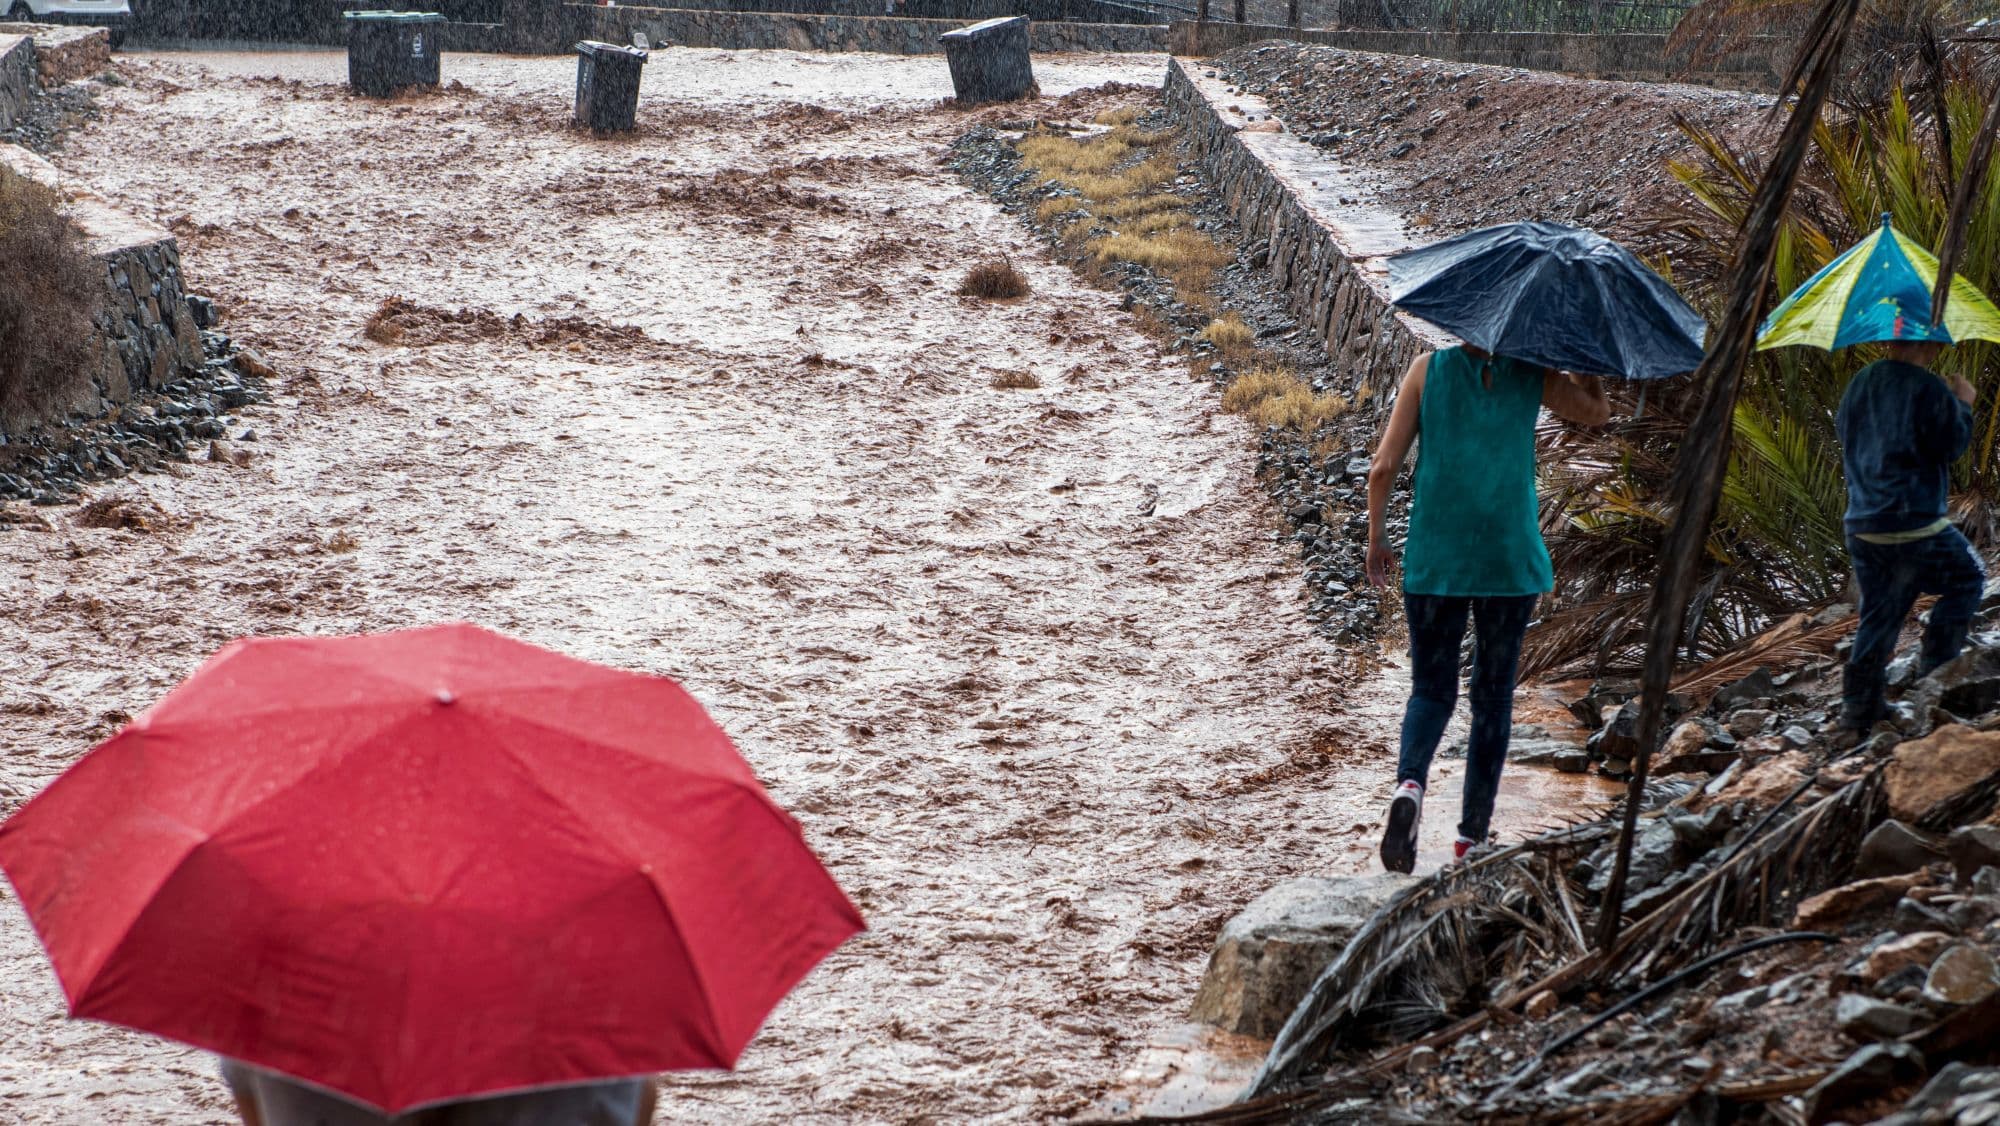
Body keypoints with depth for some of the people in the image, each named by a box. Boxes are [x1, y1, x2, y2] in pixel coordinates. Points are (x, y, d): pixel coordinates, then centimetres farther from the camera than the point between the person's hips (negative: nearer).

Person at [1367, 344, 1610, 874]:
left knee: (1431, 689, 11)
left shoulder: (1428, 369, -3)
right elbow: (1597, 410, 18)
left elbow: (1383, 467, -5)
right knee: (1494, 693, 13)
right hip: (1510, 561, 0)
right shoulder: (1532, 375, -2)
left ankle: (1410, 782, -20)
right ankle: (1472, 835, 13)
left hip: (1434, 558, 0)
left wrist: (1376, 535, 9)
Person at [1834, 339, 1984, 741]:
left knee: (1876, 618, 13)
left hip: (1862, 526, 7)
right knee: (1967, 578, 17)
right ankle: (1934, 670, 9)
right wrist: (1963, 403, 6)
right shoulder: (1928, 389, -14)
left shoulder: (1859, 384, 10)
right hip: (1914, 526, -7)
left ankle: (1857, 716, 10)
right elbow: (1952, 444, -11)